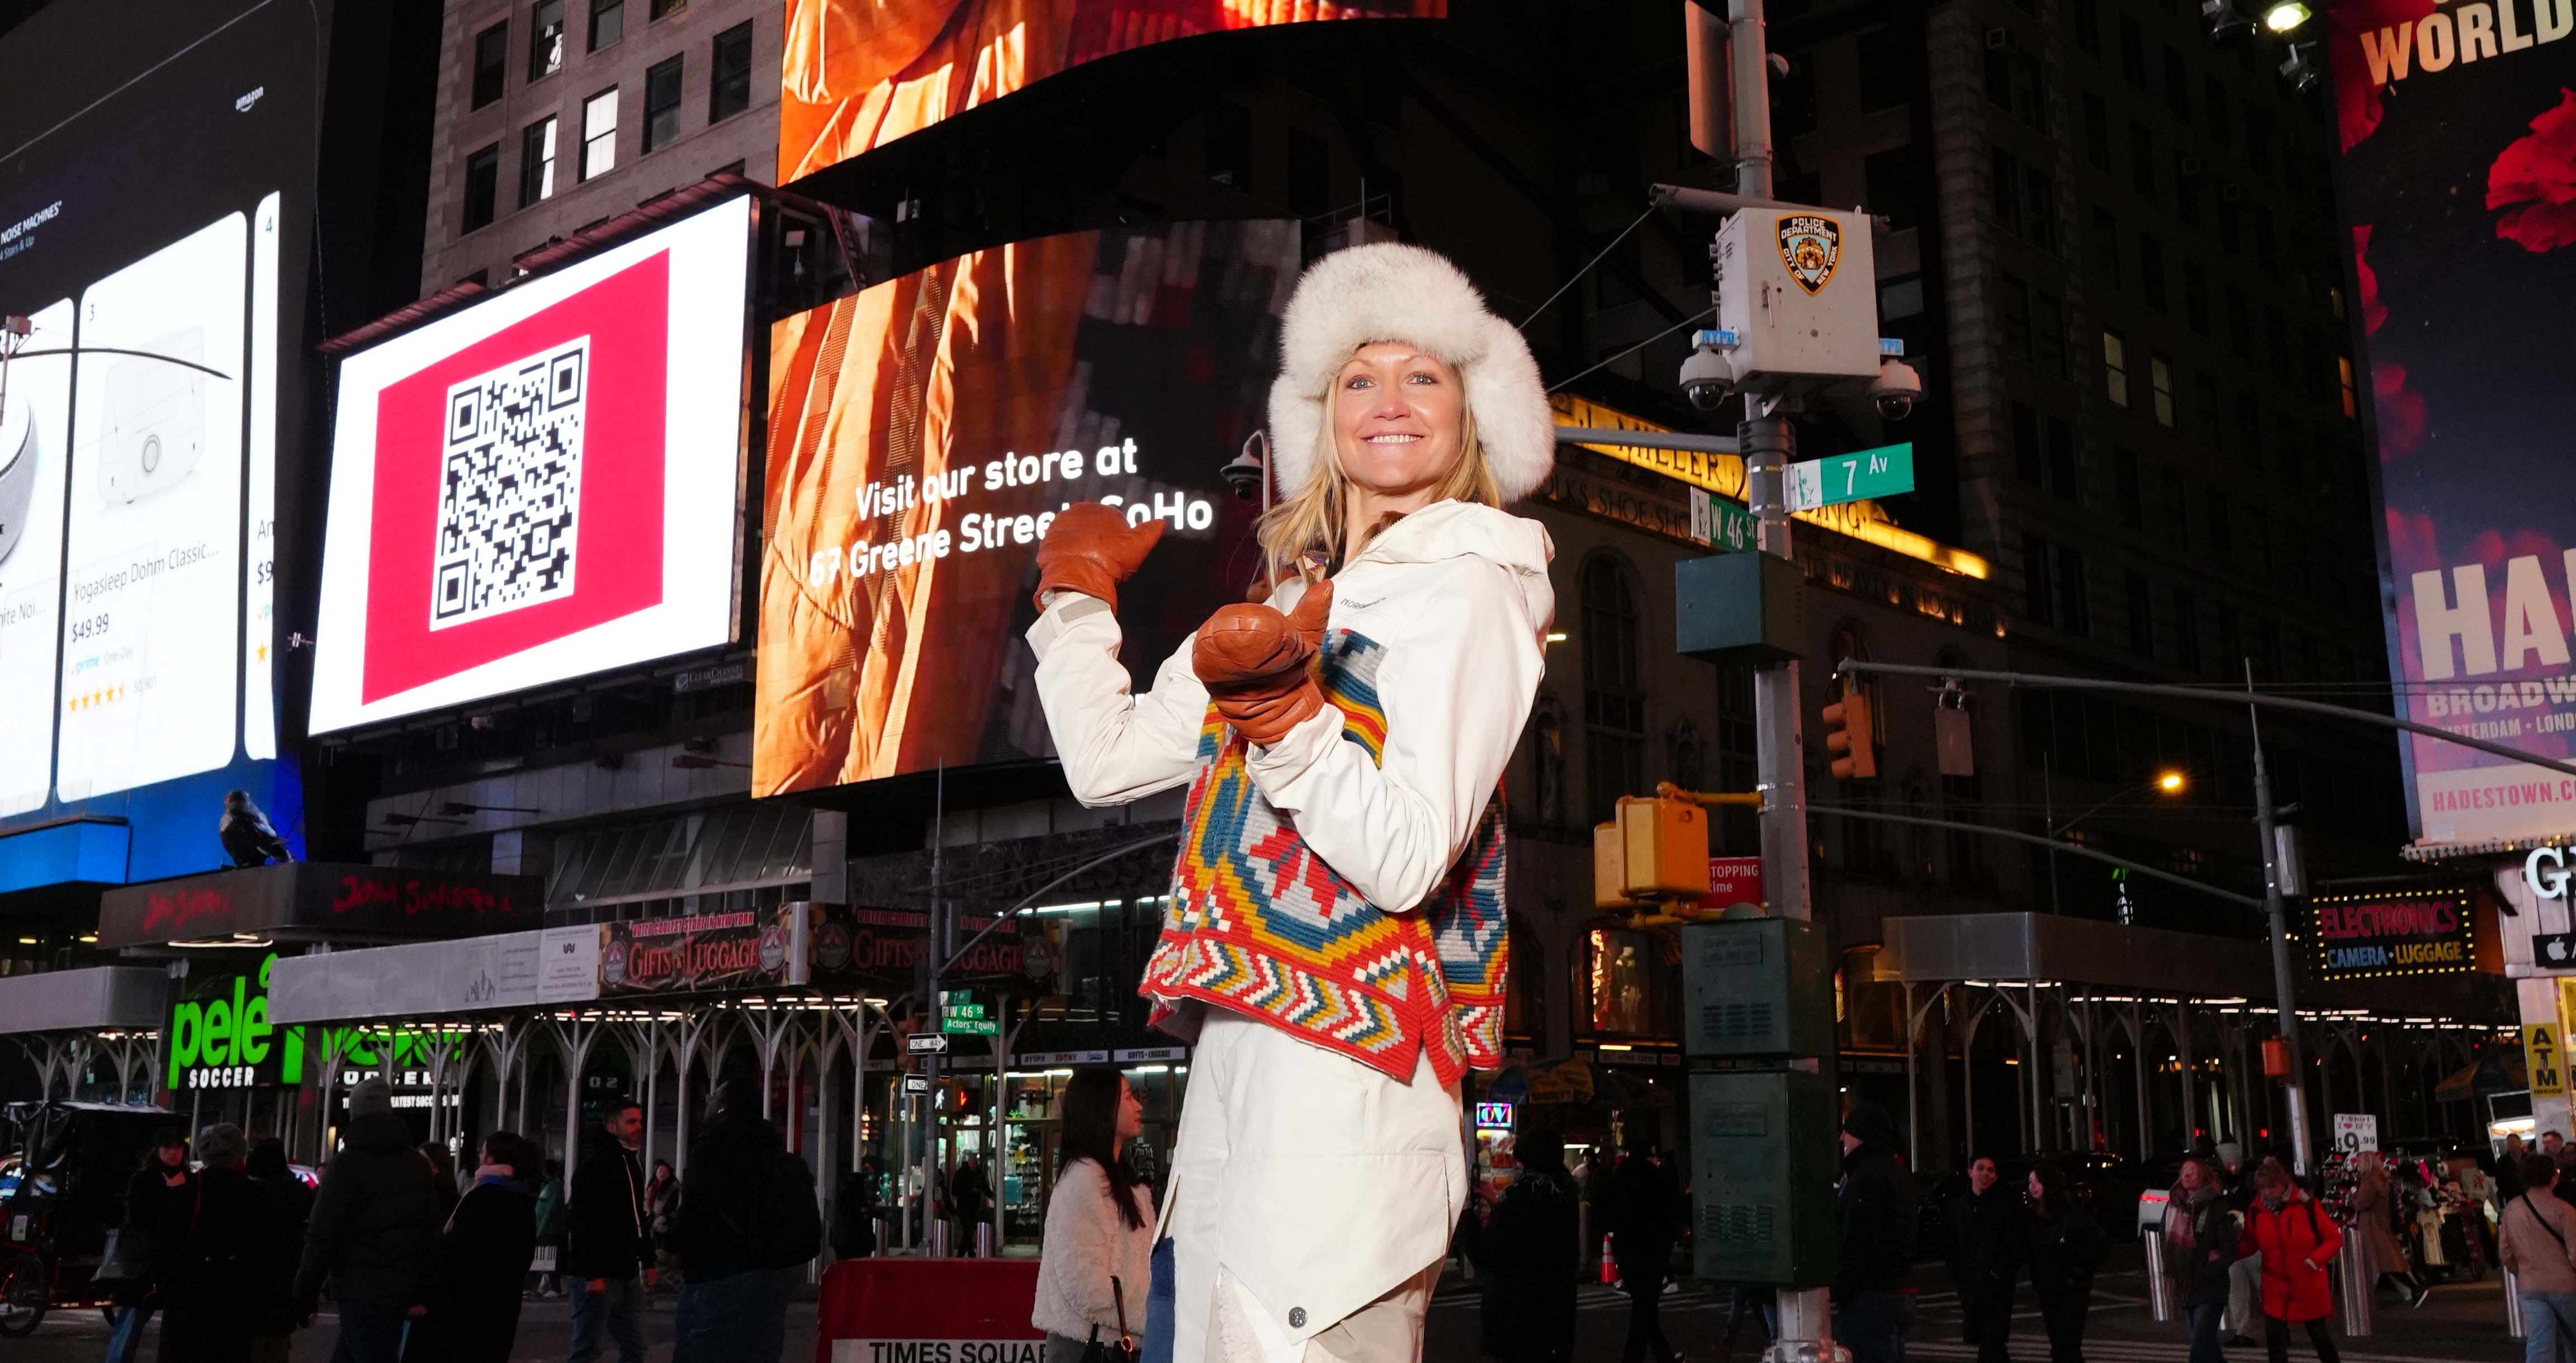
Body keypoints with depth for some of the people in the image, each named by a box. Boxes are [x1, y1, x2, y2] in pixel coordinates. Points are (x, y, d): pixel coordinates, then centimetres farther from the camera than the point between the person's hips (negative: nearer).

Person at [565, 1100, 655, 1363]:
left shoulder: (634, 1164, 17)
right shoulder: (594, 1165, -11)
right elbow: (583, 1224, -18)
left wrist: (648, 1261, 16)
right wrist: (593, 1274, -23)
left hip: (628, 1273, 9)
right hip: (599, 1275, -8)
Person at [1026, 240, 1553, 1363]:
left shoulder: (1464, 591, -5)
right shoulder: (1296, 600, 19)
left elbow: (1408, 858, -16)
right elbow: (1108, 760, 22)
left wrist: (1283, 712, -26)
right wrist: (1078, 592, 30)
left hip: (1342, 1068, -8)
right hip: (1236, 1057, 8)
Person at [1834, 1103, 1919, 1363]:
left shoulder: (1869, 1173, -14)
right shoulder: (1896, 1169, 18)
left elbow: (1859, 1242, -20)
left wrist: (1842, 1289, -16)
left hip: (1870, 1296, -11)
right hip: (1899, 1291, 11)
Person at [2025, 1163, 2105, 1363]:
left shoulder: (2073, 1214, -13)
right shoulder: (2032, 1217, 3)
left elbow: (2102, 1249, -12)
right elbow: (2026, 1251, 14)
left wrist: (2071, 1252, -23)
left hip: (2072, 1291, -6)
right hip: (2047, 1292, 6)